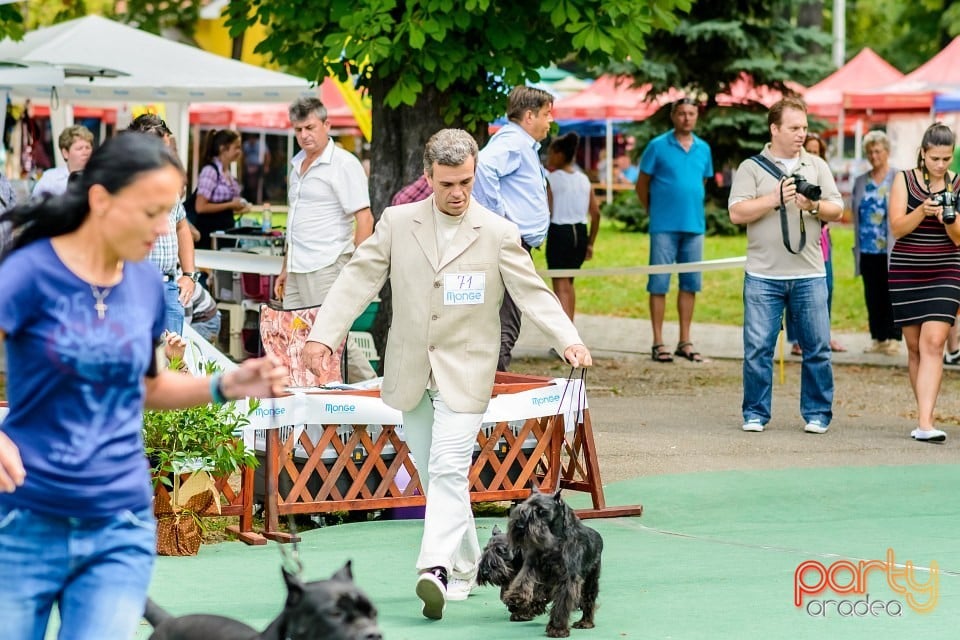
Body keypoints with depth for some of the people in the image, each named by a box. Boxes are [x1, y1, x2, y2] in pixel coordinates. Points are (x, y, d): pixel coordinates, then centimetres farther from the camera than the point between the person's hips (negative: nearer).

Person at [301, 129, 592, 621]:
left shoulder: (499, 233, -4)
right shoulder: (397, 223, 1)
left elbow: (533, 293, -7)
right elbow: (358, 280, 0)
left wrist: (569, 341, -22)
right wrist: (324, 334, -11)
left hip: (465, 371, -3)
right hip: (411, 371, 3)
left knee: (448, 468, -16)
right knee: (431, 474, 9)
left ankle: (437, 568, -23)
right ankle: (466, 564, 22)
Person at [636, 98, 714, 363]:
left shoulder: (703, 149, 9)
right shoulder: (658, 146, -2)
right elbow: (642, 184, 3)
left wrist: (692, 209, 14)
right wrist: (654, 211, 4)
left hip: (694, 225, 4)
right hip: (664, 226, -4)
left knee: (690, 283, 8)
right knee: (659, 284, -2)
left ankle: (685, 342, 15)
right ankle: (658, 343, 1)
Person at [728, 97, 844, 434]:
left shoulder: (816, 166, 12)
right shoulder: (752, 168, 3)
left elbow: (837, 210, 8)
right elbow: (737, 213, -6)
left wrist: (813, 206, -11)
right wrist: (775, 198, -15)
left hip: (809, 276, 2)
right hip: (763, 276, -2)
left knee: (818, 348, 1)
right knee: (758, 347, -1)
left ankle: (817, 414, 11)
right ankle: (756, 413, 10)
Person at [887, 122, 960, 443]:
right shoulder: (904, 180, 0)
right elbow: (897, 227, -8)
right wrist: (922, 211, -25)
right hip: (905, 272, 1)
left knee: (933, 343, -14)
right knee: (915, 347, 6)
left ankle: (925, 423, -21)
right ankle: (924, 417, 17)